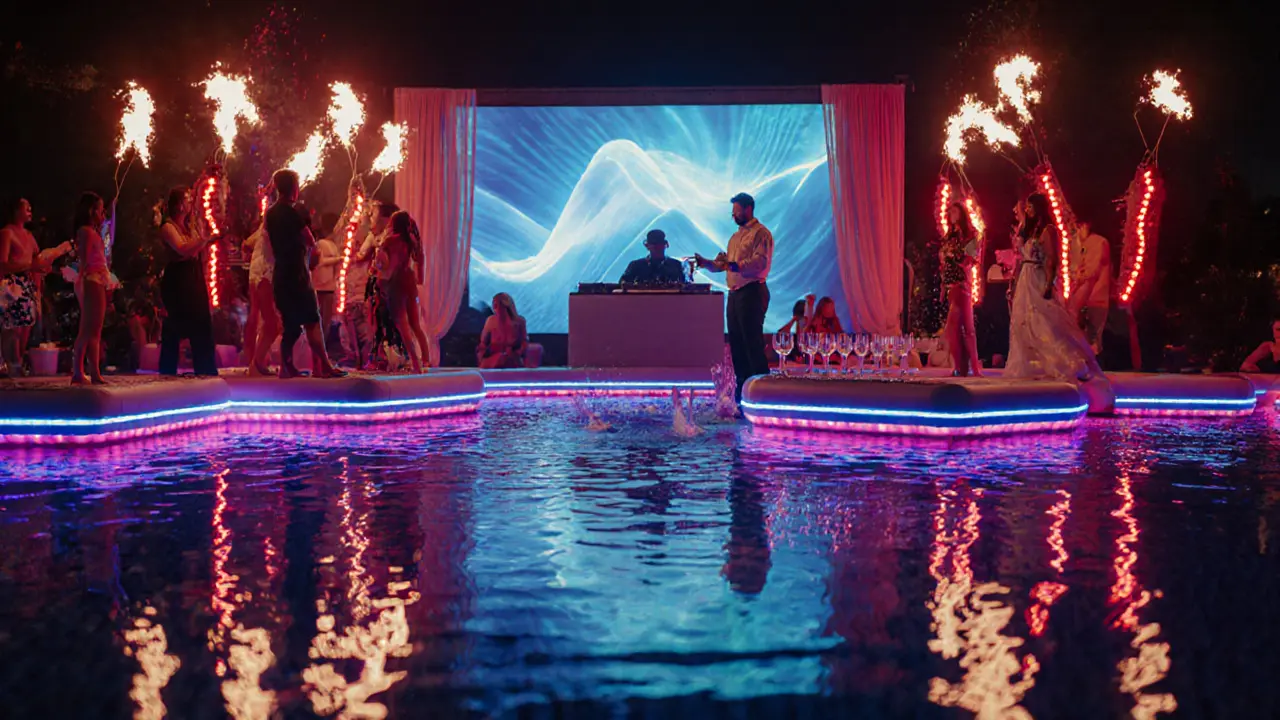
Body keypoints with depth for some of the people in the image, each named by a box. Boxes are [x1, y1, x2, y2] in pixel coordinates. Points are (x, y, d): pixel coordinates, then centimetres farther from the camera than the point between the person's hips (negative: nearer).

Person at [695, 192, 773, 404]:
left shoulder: (761, 233, -5)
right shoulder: (736, 237, 23)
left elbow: (760, 262, -19)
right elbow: (723, 264, 21)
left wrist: (736, 265, -31)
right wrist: (705, 262, 4)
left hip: (751, 292, -9)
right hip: (734, 293, 9)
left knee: (753, 343, -10)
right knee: (736, 343, 10)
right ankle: (742, 389, 17)